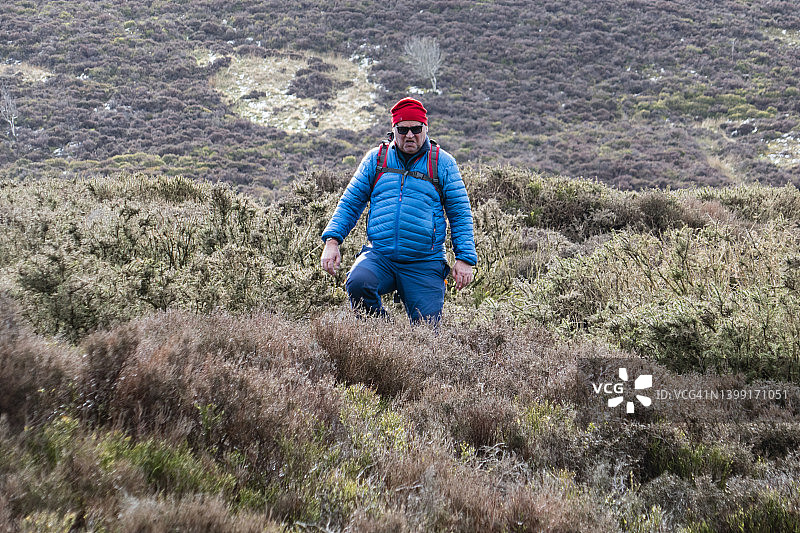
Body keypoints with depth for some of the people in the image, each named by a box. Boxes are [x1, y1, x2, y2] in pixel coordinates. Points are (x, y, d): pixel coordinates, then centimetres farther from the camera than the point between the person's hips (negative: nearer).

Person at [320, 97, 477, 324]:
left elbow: (460, 213, 7)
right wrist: (332, 240, 0)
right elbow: (350, 202, 14)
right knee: (357, 284, -31)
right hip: (379, 256, 1)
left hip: (424, 265, -1)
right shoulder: (376, 159, 11)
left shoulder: (442, 163, 6)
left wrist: (464, 258, -2)